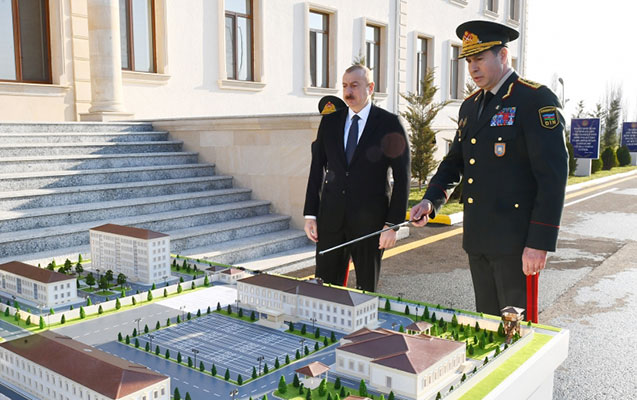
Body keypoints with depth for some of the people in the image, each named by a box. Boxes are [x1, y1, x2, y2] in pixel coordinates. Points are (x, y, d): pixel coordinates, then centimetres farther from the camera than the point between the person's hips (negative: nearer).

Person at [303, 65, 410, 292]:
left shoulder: (389, 124, -3)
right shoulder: (329, 122, 8)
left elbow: (402, 177, -5)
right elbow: (316, 169, 10)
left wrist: (393, 224, -11)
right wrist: (310, 214, 4)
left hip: (369, 220, -3)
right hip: (331, 217, 3)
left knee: (367, 289, 9)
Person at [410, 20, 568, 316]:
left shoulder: (537, 100, -10)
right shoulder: (470, 106, 14)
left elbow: (553, 175, -15)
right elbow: (454, 161, 19)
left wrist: (540, 243, -19)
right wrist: (431, 200, 0)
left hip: (515, 241, -7)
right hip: (477, 239, 7)